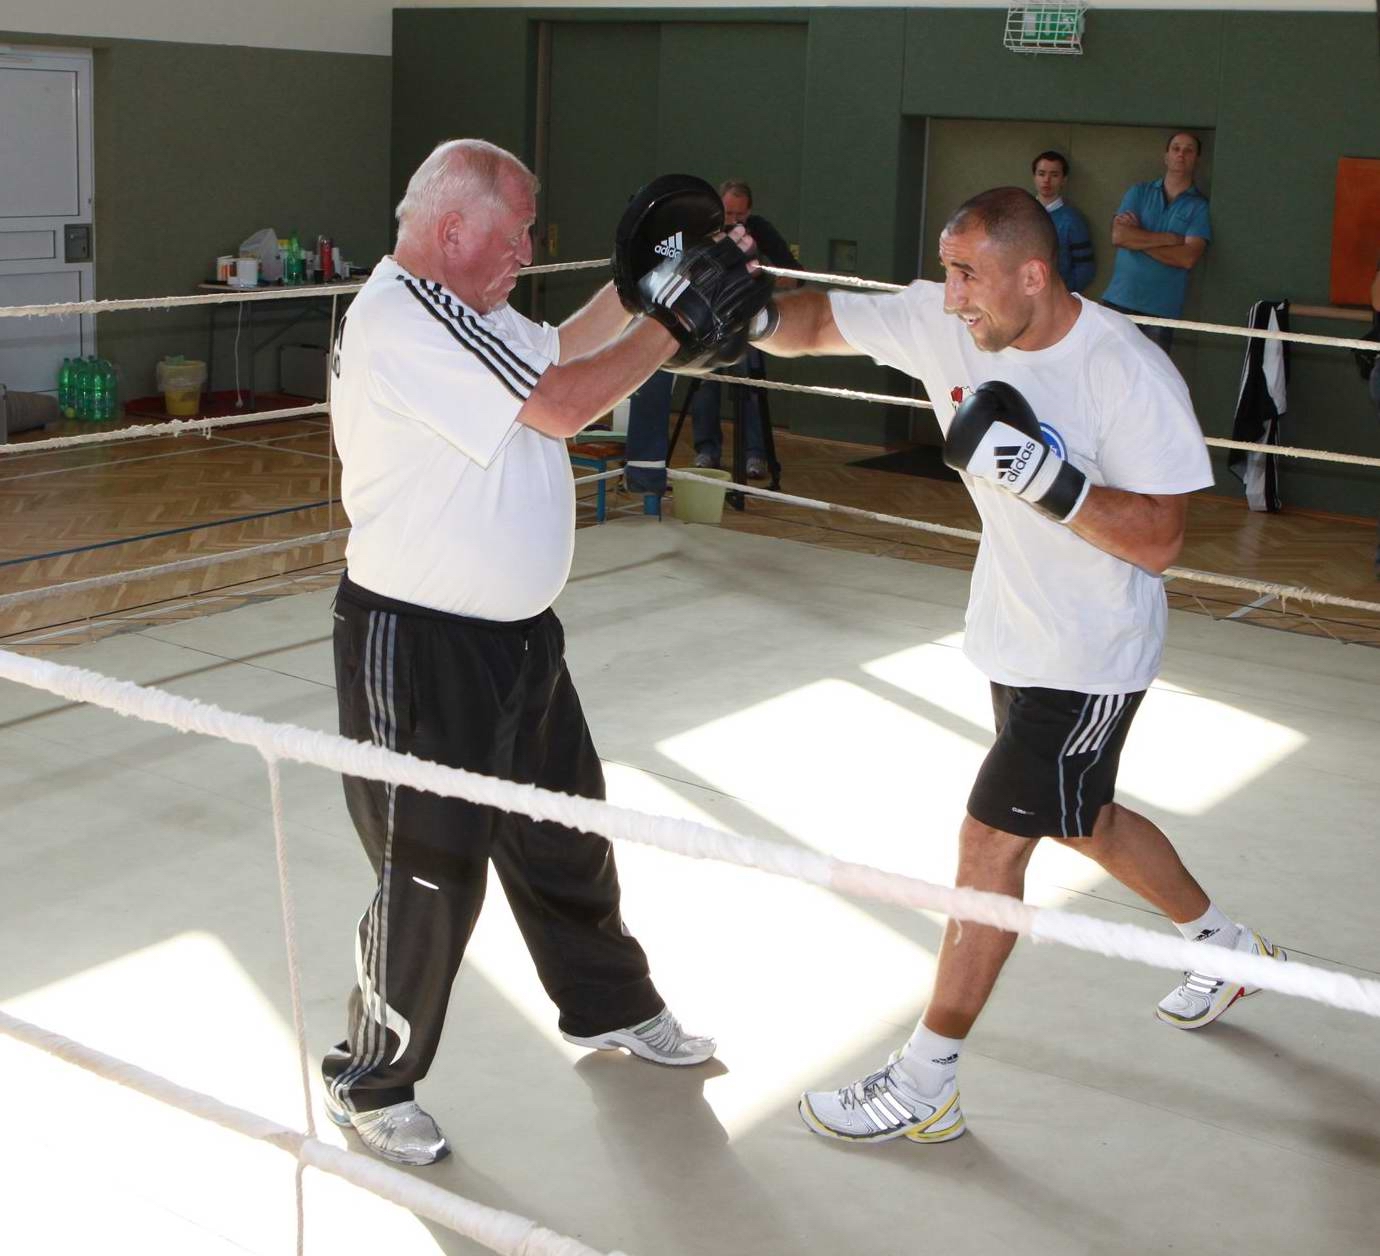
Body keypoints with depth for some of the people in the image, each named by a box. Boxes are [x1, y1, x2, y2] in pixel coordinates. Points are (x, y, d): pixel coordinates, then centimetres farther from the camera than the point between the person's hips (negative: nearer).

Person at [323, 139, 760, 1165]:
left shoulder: (465, 312, 10)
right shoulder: (400, 321, -21)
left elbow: (555, 351, 27)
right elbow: (559, 404, -26)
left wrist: (637, 283, 12)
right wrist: (676, 318, -17)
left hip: (515, 632, 10)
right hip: (418, 647, -10)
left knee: (566, 839, 22)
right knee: (431, 878, 2)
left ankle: (612, 1009, 43)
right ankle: (372, 1083, 22)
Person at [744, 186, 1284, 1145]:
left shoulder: (1130, 375, -25)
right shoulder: (943, 321, -8)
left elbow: (1158, 541, -26)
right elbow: (814, 325, -3)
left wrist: (1042, 474, -37)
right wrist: (753, 310, -25)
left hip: (1090, 657, -8)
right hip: (1014, 635, 8)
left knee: (991, 843, -6)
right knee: (1083, 823, 24)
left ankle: (926, 1086, 7)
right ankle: (1228, 947, 49)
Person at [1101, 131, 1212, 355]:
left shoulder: (1199, 207, 4)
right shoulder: (1138, 193, 11)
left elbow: (1188, 258, -9)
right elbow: (1118, 235, -4)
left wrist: (1138, 237, -4)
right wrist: (1171, 239, -6)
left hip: (1161, 310, -1)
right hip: (1119, 301, 1)